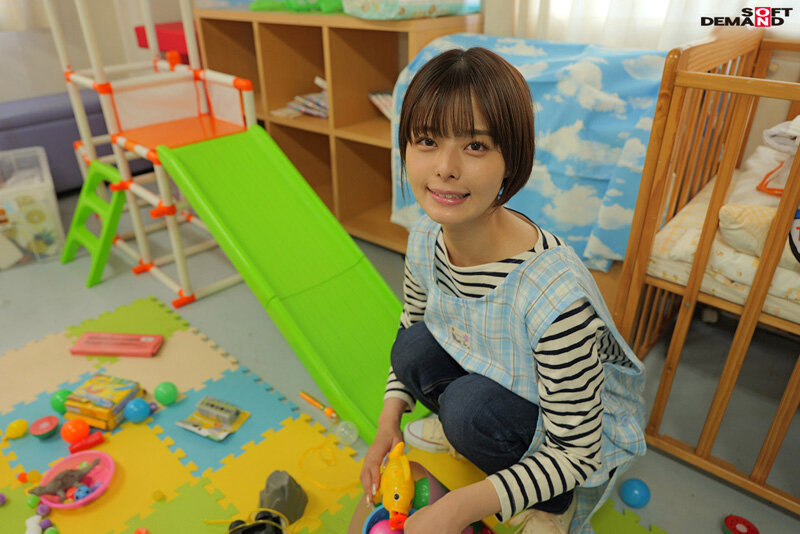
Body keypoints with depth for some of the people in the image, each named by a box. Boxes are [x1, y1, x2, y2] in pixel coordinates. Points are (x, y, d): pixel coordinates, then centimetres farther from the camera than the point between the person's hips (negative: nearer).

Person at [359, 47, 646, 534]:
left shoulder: (555, 294, -38)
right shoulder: (425, 239, -18)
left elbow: (575, 453, -27)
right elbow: (411, 326, 3)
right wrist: (390, 420, -5)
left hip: (584, 428, -4)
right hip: (495, 377, 5)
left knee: (470, 406, -31)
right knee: (414, 349, -20)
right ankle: (457, 427, 10)